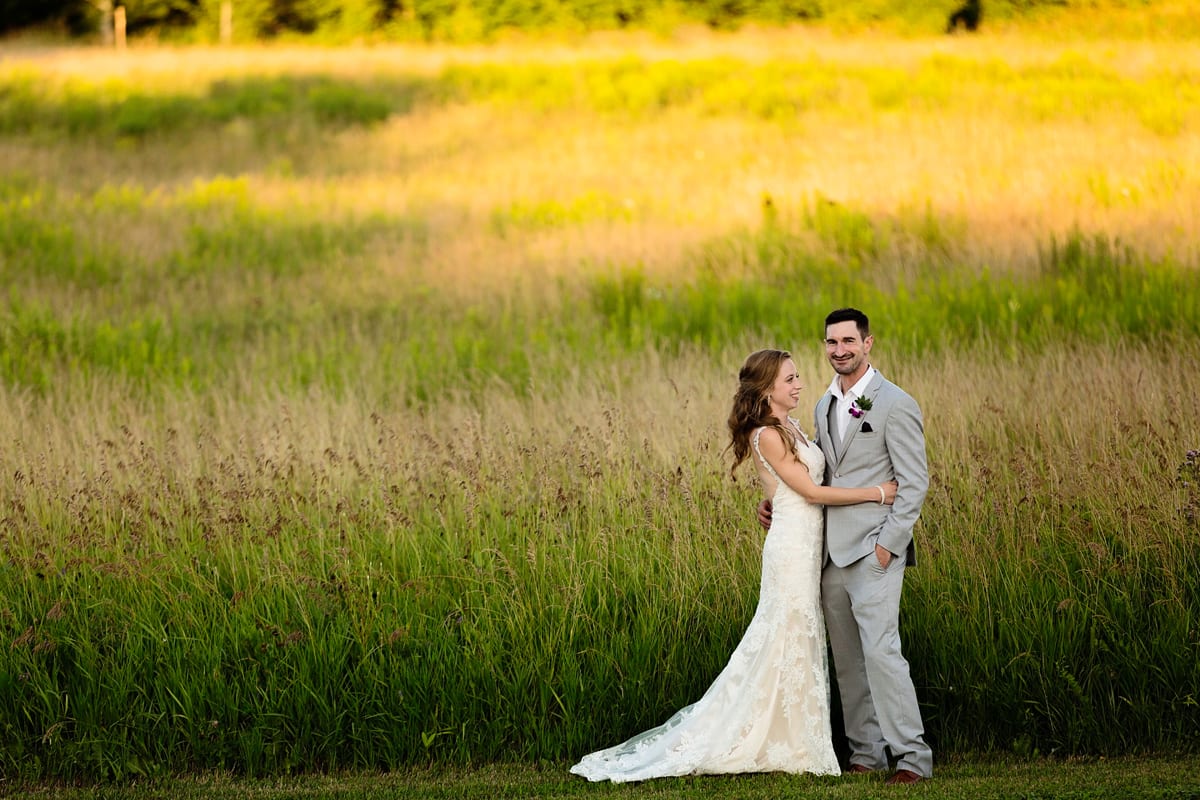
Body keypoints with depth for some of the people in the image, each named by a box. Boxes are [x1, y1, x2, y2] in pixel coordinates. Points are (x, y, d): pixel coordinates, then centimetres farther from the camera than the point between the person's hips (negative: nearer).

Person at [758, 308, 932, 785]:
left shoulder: (895, 405, -7)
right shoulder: (825, 406, 16)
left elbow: (914, 483, -10)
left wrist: (888, 543, -15)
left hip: (874, 550, -8)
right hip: (831, 550, 8)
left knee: (880, 650, -16)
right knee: (846, 657, 8)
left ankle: (912, 757, -13)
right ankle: (866, 753, 15)